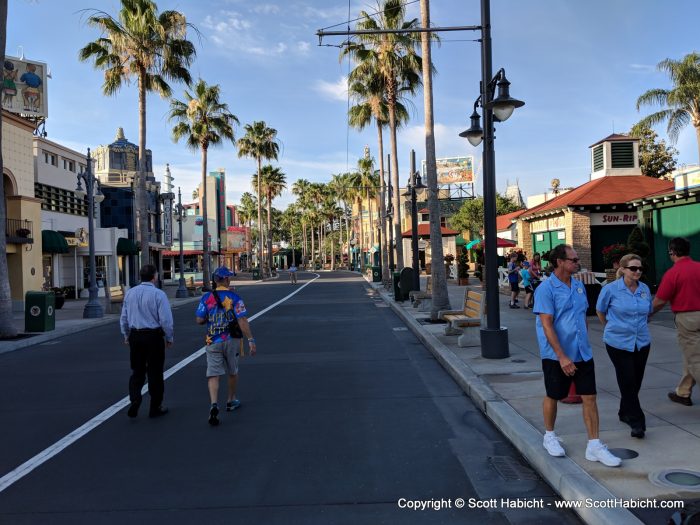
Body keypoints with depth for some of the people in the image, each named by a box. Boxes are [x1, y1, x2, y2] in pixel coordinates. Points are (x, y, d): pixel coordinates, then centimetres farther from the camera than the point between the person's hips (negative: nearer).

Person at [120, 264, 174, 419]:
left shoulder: (130, 293, 3)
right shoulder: (158, 294, -13)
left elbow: (124, 317, 10)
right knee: (155, 372, 8)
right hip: (153, 336, -4)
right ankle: (155, 408, 19)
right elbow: (166, 320, -15)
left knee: (137, 371, 17)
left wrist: (126, 335, 23)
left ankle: (135, 399, -5)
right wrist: (169, 338, 0)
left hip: (135, 336, 4)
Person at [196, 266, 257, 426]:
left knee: (213, 374, -1)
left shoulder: (207, 297, -1)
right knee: (232, 372, 19)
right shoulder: (234, 297, -8)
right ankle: (231, 401, 34)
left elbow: (199, 320, -2)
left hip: (213, 341, 1)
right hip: (231, 341, 0)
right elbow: (242, 321, -15)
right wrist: (251, 340, -14)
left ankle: (214, 404, -21)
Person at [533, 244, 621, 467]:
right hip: (556, 356, -6)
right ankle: (549, 436, 31)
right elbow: (547, 325, -19)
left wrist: (584, 344, 16)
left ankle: (594, 446, 14)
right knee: (553, 397, 10)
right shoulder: (546, 289, -15)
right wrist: (562, 357, -22)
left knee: (589, 397, 4)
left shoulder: (578, 285, 8)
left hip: (583, 353, 6)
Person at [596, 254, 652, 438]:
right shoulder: (611, 289, -10)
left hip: (642, 342, 5)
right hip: (618, 342, -4)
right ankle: (637, 422, 2)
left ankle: (625, 413, 32)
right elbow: (600, 311, 6)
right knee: (627, 382, -6)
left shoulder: (645, 289, 2)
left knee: (636, 381, 12)